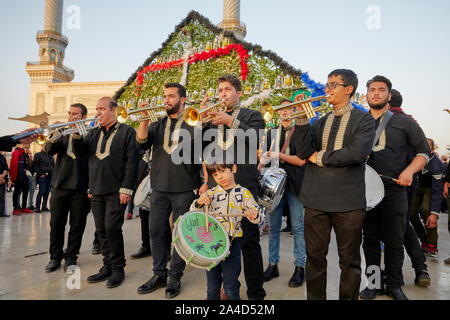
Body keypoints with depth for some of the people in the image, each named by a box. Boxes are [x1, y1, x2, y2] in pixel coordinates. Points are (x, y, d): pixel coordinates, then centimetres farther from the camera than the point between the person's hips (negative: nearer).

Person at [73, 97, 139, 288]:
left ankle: (118, 269, 7)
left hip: (116, 191, -6)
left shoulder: (127, 132, -2)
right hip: (96, 191, 6)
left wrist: (126, 188, -14)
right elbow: (80, 153, 10)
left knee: (112, 228, -8)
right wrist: (76, 136, -7)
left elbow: (131, 161, -8)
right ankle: (107, 267, 22)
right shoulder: (93, 133, 17)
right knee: (101, 230, 10)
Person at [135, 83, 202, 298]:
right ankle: (159, 274, 24)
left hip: (184, 188, -4)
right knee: (156, 232, 9)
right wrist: (144, 121, -13)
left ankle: (175, 277, 18)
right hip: (159, 187, 4)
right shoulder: (157, 125, 13)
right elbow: (142, 144, -2)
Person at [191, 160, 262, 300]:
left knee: (230, 287, 5)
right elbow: (193, 212, 6)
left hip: (232, 243, -2)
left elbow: (258, 213, -6)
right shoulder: (211, 193, 5)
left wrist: (253, 214, -29)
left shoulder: (243, 193, -1)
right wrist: (199, 202, -15)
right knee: (212, 286, 17)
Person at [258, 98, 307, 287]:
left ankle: (299, 267, 12)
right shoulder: (271, 133, 15)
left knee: (297, 227, 2)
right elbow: (264, 156, 13)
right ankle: (273, 265, 19)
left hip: (294, 184, -4)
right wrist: (262, 162, -8)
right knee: (273, 226, 8)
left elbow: (301, 160, -8)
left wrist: (279, 155, -14)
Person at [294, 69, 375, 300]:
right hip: (316, 199, 4)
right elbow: (303, 153, 1)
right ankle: (315, 298, 27)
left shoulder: (364, 120, 2)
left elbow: (357, 152, -15)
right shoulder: (320, 122, 14)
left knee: (349, 260, 10)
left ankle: (348, 297, 27)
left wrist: (320, 157, -6)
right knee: (315, 257, 11)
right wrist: (302, 120, -7)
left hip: (348, 201, -3)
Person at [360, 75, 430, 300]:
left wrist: (409, 171, -10)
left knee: (395, 241, 6)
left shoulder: (404, 123, 6)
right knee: (370, 239, 9)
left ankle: (394, 285, 23)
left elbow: (423, 151, 7)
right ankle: (372, 282, 23)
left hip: (394, 191, -1)